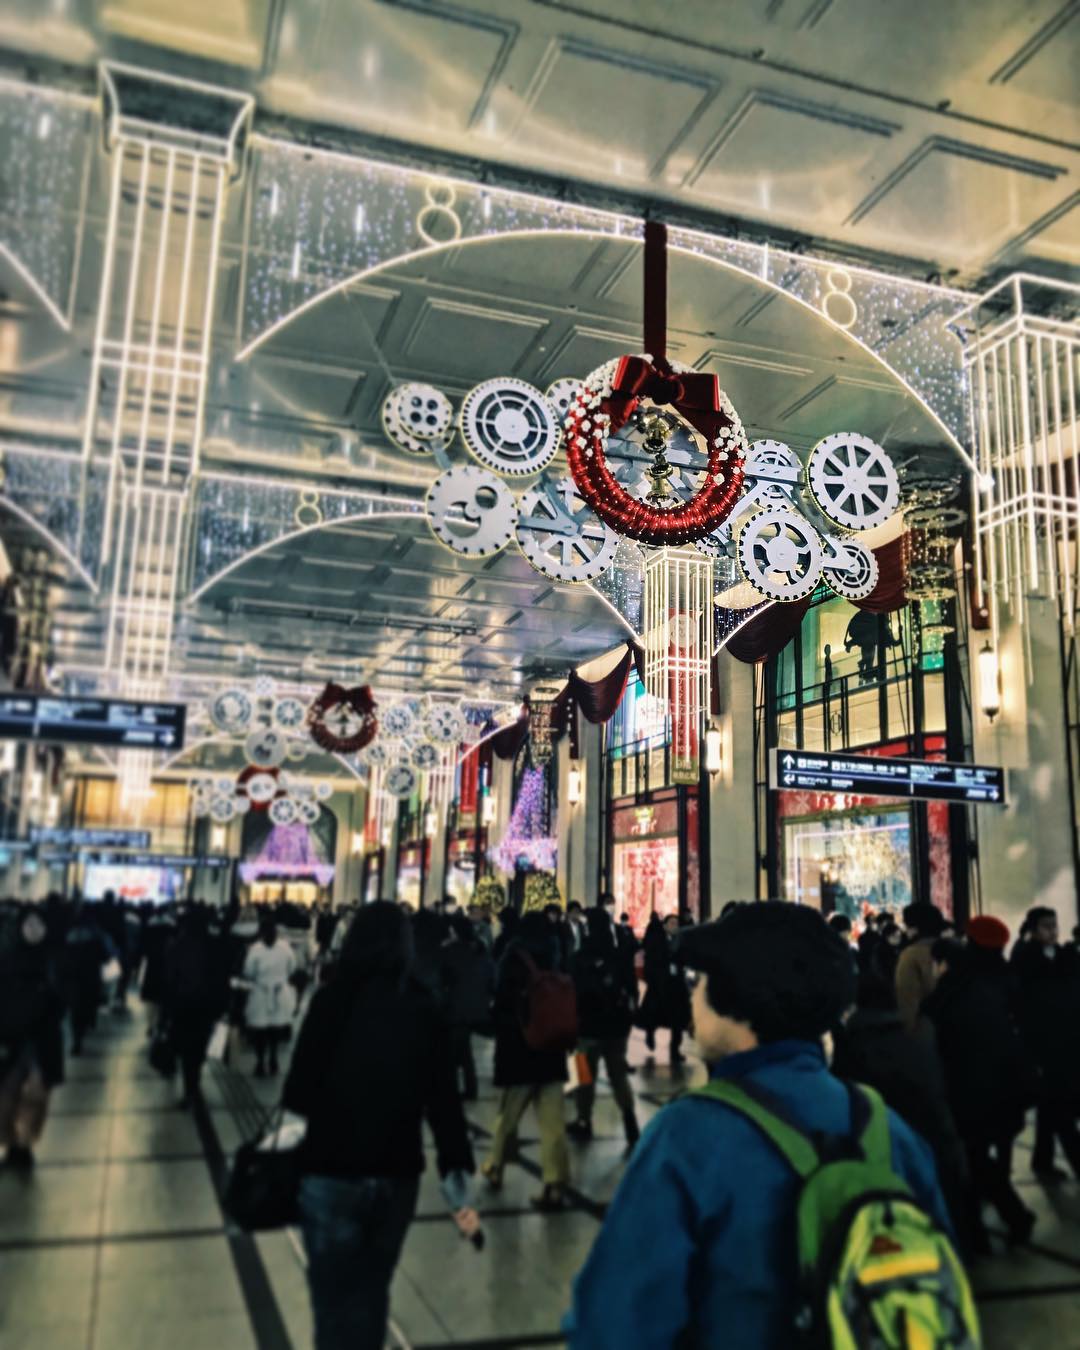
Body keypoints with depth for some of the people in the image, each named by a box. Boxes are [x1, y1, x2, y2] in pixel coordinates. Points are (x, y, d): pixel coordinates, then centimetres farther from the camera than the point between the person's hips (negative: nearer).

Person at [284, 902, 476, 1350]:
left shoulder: (333, 998, -13)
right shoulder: (423, 1008, -4)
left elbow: (298, 1091, -14)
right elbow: (443, 1099, -5)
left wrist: (325, 1110, 4)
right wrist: (458, 1167, -1)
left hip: (332, 1170, -3)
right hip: (399, 1171, 4)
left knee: (334, 1295, 11)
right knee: (371, 1288, 23)